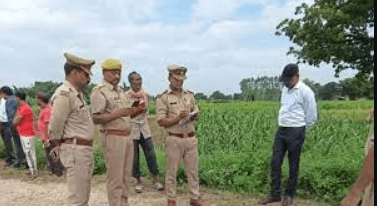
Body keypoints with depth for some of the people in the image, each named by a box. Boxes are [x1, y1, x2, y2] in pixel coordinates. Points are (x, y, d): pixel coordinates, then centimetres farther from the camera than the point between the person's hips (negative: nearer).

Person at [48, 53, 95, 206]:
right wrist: (59, 147, -2)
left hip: (85, 149, 9)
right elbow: (55, 128, -15)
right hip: (75, 150, -9)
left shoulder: (77, 93, 13)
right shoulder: (64, 94, -17)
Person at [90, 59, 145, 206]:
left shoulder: (120, 91, 17)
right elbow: (96, 119, -16)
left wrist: (135, 111, 3)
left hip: (127, 136, 8)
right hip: (113, 137, -8)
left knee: (126, 176, 13)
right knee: (115, 178, -1)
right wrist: (117, 113, -26)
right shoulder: (99, 91, -8)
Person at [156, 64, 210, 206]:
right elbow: (161, 121, -10)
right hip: (174, 139, -4)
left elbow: (197, 114, 15)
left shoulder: (190, 95, 11)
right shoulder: (163, 98, -5)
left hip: (191, 138, 5)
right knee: (172, 171, 6)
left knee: (193, 169, 10)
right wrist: (178, 118, -20)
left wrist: (193, 116, -8)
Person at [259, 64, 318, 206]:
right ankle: (275, 194, 13)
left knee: (293, 165, 4)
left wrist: (300, 129, 4)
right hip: (281, 130, 7)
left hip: (295, 132, -7)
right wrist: (283, 124, 14)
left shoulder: (305, 91, -10)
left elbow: (312, 116, -6)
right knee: (275, 162, 4)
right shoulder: (285, 89, 12)